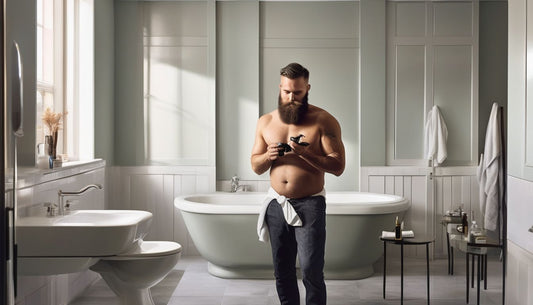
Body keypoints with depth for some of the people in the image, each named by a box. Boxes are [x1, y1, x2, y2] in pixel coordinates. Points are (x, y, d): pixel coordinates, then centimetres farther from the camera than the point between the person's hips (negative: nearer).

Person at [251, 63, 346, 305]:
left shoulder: (323, 121, -5)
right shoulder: (266, 122, 8)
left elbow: (338, 166, -11)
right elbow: (255, 166, 12)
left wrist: (304, 153, -24)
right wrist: (268, 156, -11)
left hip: (309, 203, -4)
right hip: (277, 203, 4)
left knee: (311, 271, -10)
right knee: (282, 271, 10)